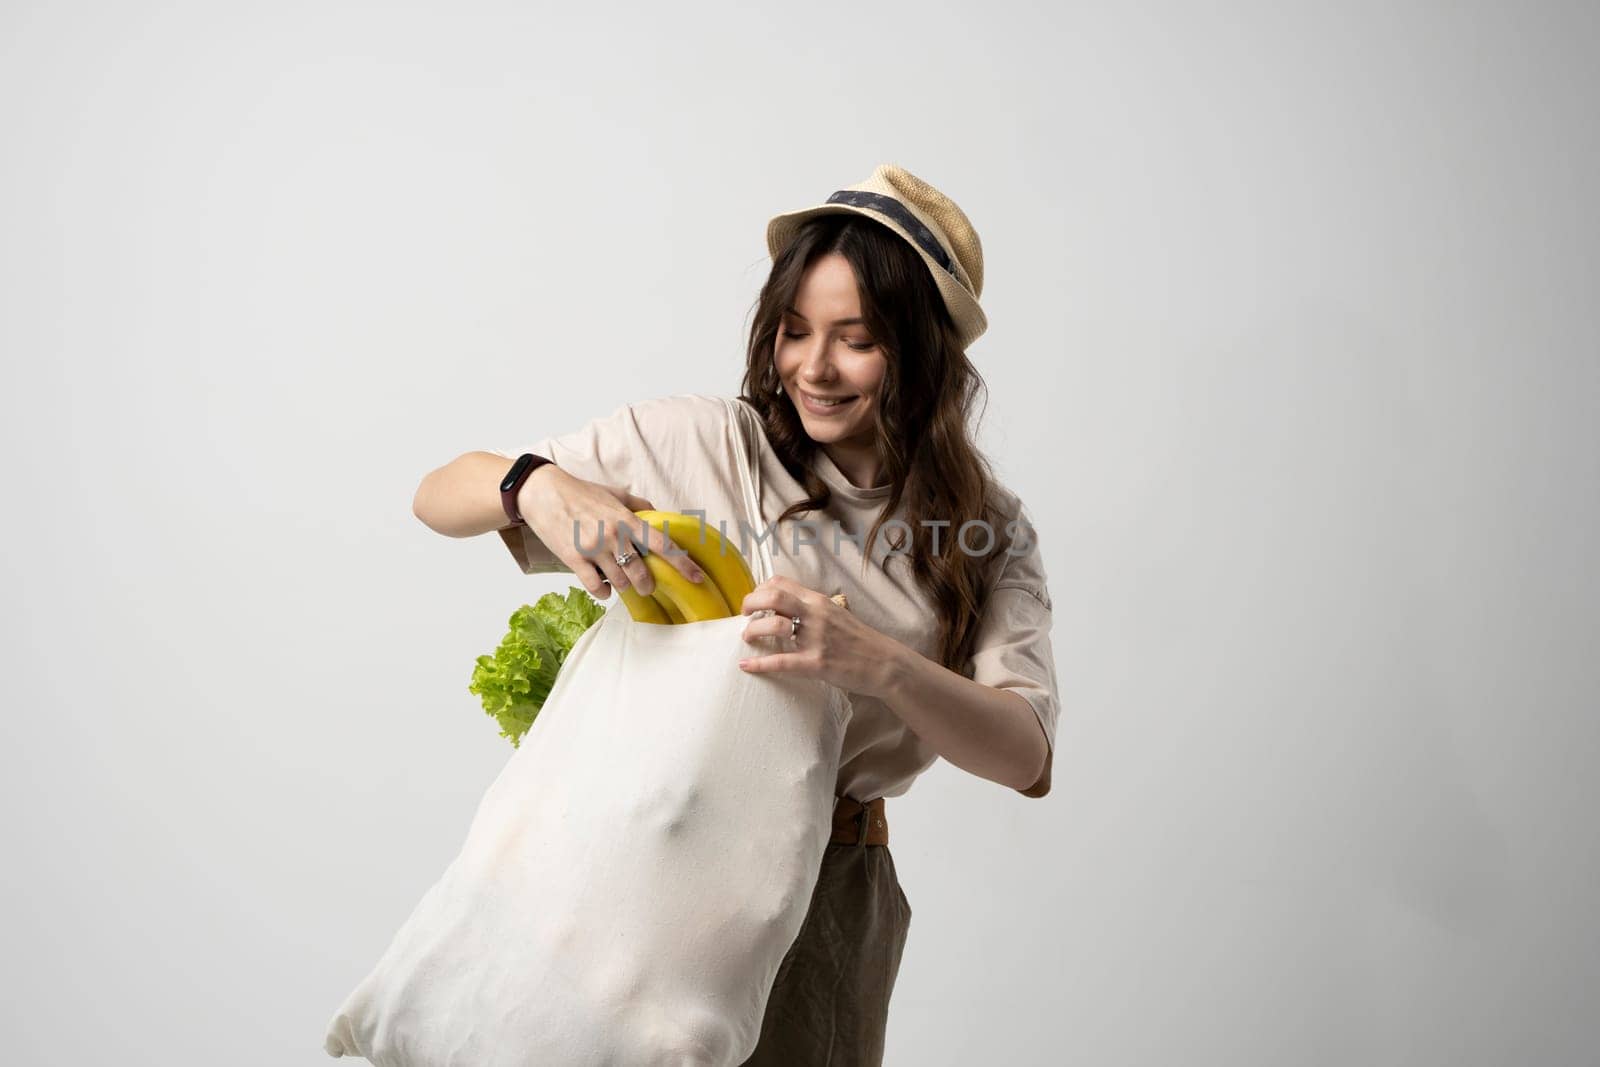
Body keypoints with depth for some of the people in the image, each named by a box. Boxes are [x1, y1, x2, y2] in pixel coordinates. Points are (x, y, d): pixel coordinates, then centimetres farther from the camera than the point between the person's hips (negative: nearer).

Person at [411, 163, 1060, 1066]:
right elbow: (438, 496, -1)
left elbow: (1029, 759, -13)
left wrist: (879, 664, -32)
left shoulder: (987, 534, -1)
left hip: (828, 894, 1)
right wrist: (537, 486, -25)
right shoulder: (693, 443, -6)